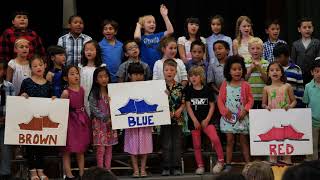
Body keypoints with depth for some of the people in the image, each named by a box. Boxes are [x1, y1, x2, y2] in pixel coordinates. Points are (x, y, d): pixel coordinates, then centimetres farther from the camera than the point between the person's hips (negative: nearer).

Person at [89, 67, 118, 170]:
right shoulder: (94, 94, -5)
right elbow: (93, 109, -11)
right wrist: (105, 118, -17)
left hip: (110, 123, 4)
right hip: (99, 123, -4)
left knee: (109, 148, 7)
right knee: (101, 148, -4)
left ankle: (108, 169, 13)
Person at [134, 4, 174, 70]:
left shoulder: (158, 35, 8)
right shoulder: (142, 38, -1)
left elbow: (170, 31, -6)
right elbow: (136, 36, -25)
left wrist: (165, 16, -6)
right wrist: (138, 25, -4)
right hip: (146, 67, -3)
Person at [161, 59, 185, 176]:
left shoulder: (180, 87, 2)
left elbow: (183, 103, 5)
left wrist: (179, 110, -13)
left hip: (177, 119, 2)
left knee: (177, 144, 5)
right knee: (166, 144, 4)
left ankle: (176, 167, 11)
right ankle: (166, 168, 9)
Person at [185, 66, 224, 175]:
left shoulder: (207, 90, 1)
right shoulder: (188, 90, 1)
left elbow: (212, 106, 1)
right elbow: (188, 106, -3)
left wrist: (207, 119, -9)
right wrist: (195, 120, -12)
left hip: (206, 120, -2)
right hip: (194, 121, 2)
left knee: (215, 139, -21)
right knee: (197, 145, 6)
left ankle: (221, 161, -5)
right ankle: (200, 166, 18)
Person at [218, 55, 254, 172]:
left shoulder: (245, 85, -1)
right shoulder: (225, 85, 2)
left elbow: (250, 100, -1)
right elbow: (220, 99, 3)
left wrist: (245, 110, -15)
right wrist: (224, 111, -11)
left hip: (242, 117, -1)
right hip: (229, 117, 1)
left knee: (243, 140, 5)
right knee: (230, 140, 2)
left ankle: (248, 163, 8)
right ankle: (228, 164, 6)